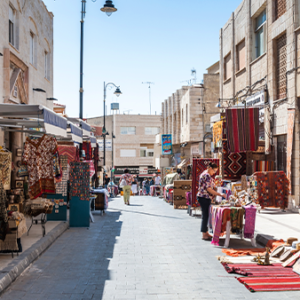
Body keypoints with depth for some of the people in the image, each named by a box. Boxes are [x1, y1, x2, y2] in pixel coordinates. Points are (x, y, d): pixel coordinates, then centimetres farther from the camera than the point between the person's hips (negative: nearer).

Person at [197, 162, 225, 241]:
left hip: (202, 197, 10)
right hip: (204, 198, -10)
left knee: (205, 215, 14)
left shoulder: (204, 174, 16)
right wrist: (220, 194, -20)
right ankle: (204, 234, 0)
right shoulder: (207, 175, -16)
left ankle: (205, 232, 21)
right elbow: (209, 189, -22)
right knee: (205, 215, -5)